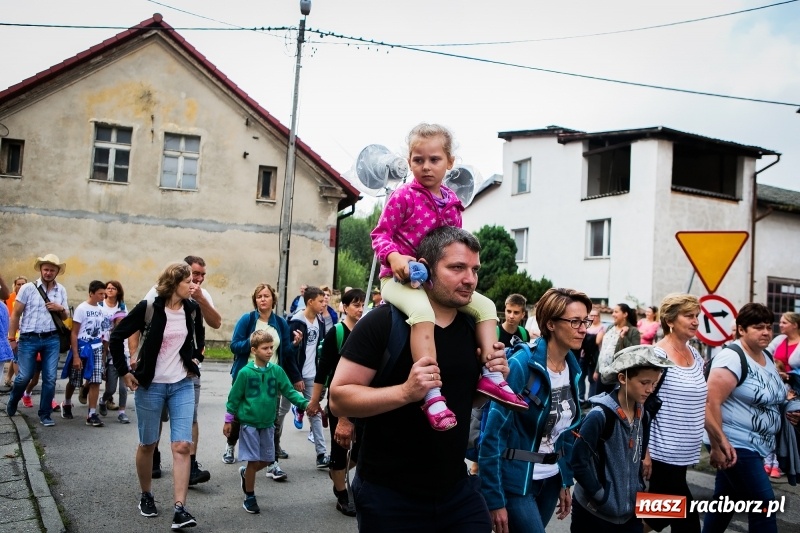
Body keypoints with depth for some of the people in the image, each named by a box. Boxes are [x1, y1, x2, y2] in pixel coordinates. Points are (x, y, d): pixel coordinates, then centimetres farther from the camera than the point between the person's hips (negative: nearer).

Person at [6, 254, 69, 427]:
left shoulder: (61, 290, 7)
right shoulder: (28, 288, -3)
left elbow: (65, 317, 14)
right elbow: (16, 314, 0)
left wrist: (60, 308, -8)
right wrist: (12, 338, -2)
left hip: (52, 339, 2)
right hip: (28, 339, -2)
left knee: (50, 378, 2)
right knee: (24, 376, 2)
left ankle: (45, 415, 13)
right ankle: (12, 403, 33)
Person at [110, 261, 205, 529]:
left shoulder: (192, 308, 0)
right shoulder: (148, 307, -13)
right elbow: (116, 337, -5)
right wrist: (124, 372, -5)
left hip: (182, 385, 3)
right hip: (150, 386, -3)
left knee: (182, 446, -6)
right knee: (147, 445, 11)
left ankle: (180, 509, -5)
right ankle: (146, 496, 34)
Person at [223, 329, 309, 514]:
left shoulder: (277, 371, -3)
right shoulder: (245, 372, -12)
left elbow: (289, 392, -3)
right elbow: (234, 397, -4)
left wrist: (305, 403, -17)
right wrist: (228, 420, 0)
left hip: (268, 423, 4)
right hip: (249, 423, -4)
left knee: (267, 460, 12)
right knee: (253, 460, -1)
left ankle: (245, 473, 41)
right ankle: (249, 497, 17)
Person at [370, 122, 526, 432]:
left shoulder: (452, 202, 10)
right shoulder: (403, 197, -7)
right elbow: (380, 234, -7)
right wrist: (394, 256, -26)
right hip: (400, 279, -7)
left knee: (485, 305, 2)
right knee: (422, 310, -37)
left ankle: (490, 375, 4)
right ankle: (432, 394, -36)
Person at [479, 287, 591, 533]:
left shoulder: (573, 369, 1)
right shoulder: (521, 365, -20)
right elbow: (493, 434, -19)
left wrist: (566, 481, 13)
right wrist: (494, 499, -18)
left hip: (550, 480, 7)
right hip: (516, 482, -7)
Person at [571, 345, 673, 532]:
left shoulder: (643, 416, 2)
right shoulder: (600, 415, -19)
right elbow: (579, 461, -19)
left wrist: (639, 490, 7)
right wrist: (601, 496, -15)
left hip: (629, 512, 6)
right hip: (594, 512, -6)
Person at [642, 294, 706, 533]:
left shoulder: (695, 355, 8)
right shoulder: (657, 356, -16)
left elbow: (699, 403, 17)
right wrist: (644, 452, -16)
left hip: (683, 453, 8)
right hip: (663, 453, -8)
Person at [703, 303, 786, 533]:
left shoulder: (767, 358, 10)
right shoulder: (732, 358, -19)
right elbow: (711, 402, -26)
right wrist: (718, 444, -28)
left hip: (754, 445, 9)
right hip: (734, 445, -9)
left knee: (725, 500, 17)